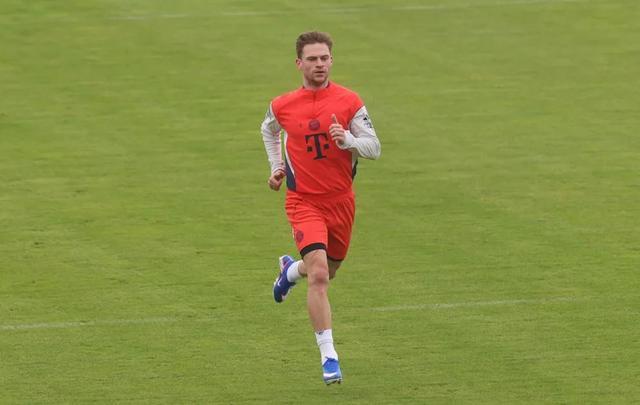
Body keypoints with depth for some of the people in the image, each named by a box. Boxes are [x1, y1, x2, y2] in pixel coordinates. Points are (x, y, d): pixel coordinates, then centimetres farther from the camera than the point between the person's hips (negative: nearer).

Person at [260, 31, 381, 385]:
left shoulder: (349, 102, -7)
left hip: (341, 200, 2)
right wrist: (276, 167, 13)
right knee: (319, 274, -19)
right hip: (304, 201, -2)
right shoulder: (282, 106, -4)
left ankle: (291, 269, 57)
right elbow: (269, 130, 20)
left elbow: (374, 148, -8)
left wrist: (348, 139, -26)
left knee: (328, 272, 20)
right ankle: (328, 358, -17)